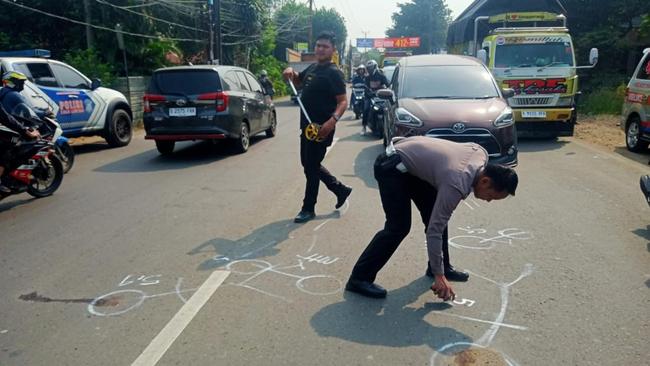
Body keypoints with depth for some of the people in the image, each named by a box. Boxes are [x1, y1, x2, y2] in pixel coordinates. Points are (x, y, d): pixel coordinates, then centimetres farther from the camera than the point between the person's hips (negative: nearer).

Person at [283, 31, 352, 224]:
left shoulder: (333, 73, -13)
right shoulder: (312, 68, 12)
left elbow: (343, 101, -18)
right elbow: (298, 80, 30)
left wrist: (333, 120, -36)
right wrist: (291, 72, 7)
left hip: (321, 129, -9)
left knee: (311, 167, -1)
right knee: (309, 164, 17)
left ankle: (308, 209, 15)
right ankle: (341, 189, 32)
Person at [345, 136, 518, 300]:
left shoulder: (481, 153, -8)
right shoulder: (456, 185, -29)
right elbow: (434, 230, -25)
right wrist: (439, 276, -19)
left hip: (410, 161, 9)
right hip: (391, 167, -9)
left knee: (437, 216, 8)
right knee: (399, 227, -13)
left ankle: (443, 266, 23)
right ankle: (360, 278, -7)